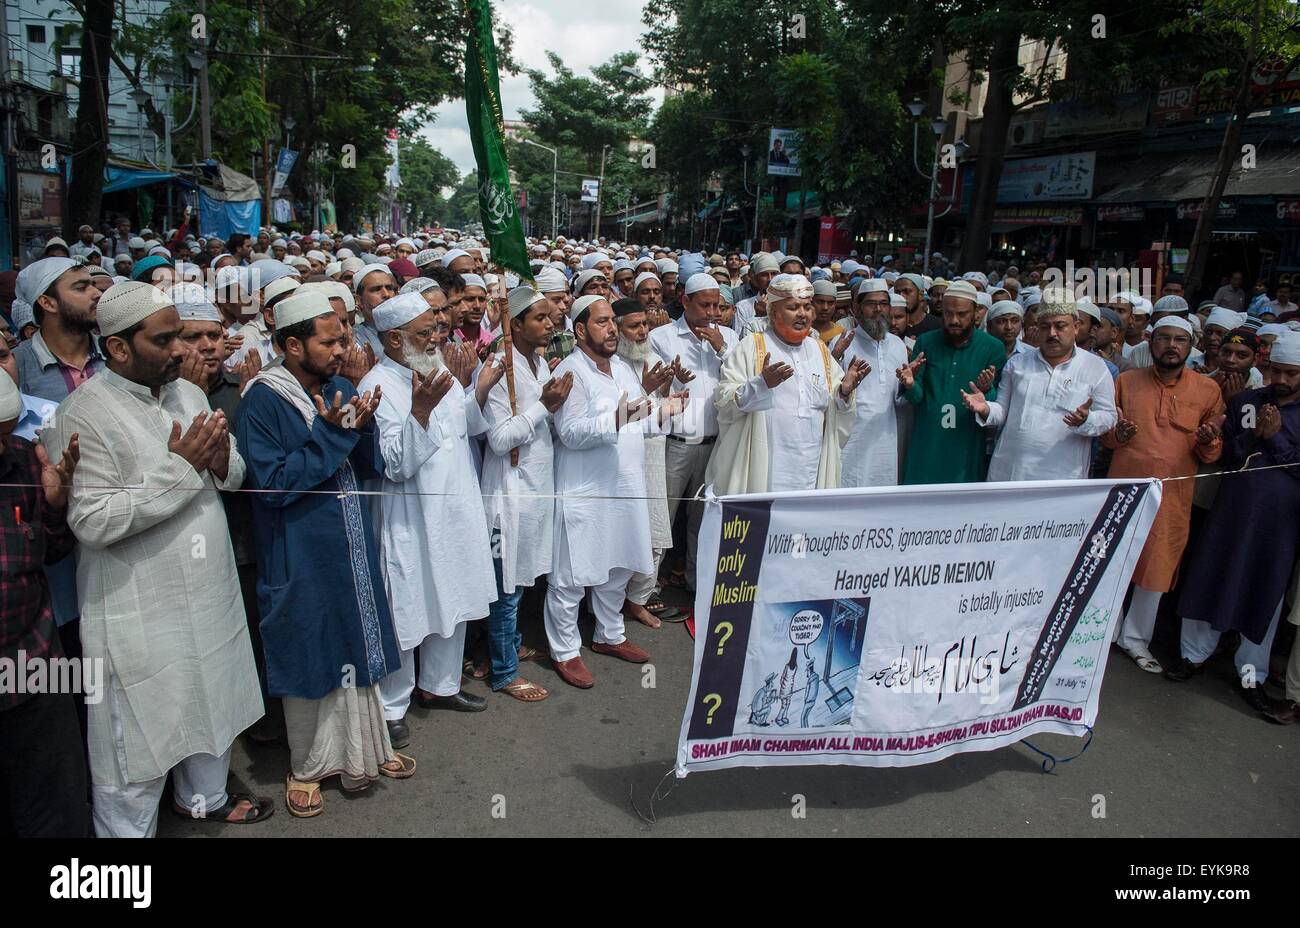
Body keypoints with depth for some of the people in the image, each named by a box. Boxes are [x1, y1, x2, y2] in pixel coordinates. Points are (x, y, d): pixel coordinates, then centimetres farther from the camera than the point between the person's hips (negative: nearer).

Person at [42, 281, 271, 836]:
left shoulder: (188, 393, 5)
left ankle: (205, 798, 48)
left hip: (210, 595, 7)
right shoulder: (82, 415, -16)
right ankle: (125, 828, 29)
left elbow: (234, 475, 9)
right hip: (140, 616, -7)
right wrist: (178, 467, -22)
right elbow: (92, 522, -23)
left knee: (213, 707, 24)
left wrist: (221, 461, -13)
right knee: (140, 740, 6)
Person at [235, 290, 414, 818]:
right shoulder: (263, 401, -13)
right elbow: (271, 483, -20)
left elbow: (370, 468, 5)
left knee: (359, 647, 15)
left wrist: (361, 427, -14)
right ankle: (308, 766, 29)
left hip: (352, 546, 6)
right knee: (309, 655, 9)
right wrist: (330, 433, -23)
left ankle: (364, 749, 33)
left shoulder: (341, 389, 5)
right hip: (301, 556, -5)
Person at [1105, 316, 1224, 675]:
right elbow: (1104, 434, 10)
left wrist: (1208, 442, -17)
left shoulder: (1208, 390, 4)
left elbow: (1214, 453, 6)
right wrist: (1118, 434, -13)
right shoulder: (1125, 382, 5)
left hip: (1172, 496, 0)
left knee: (1157, 567, 9)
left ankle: (1135, 638, 26)